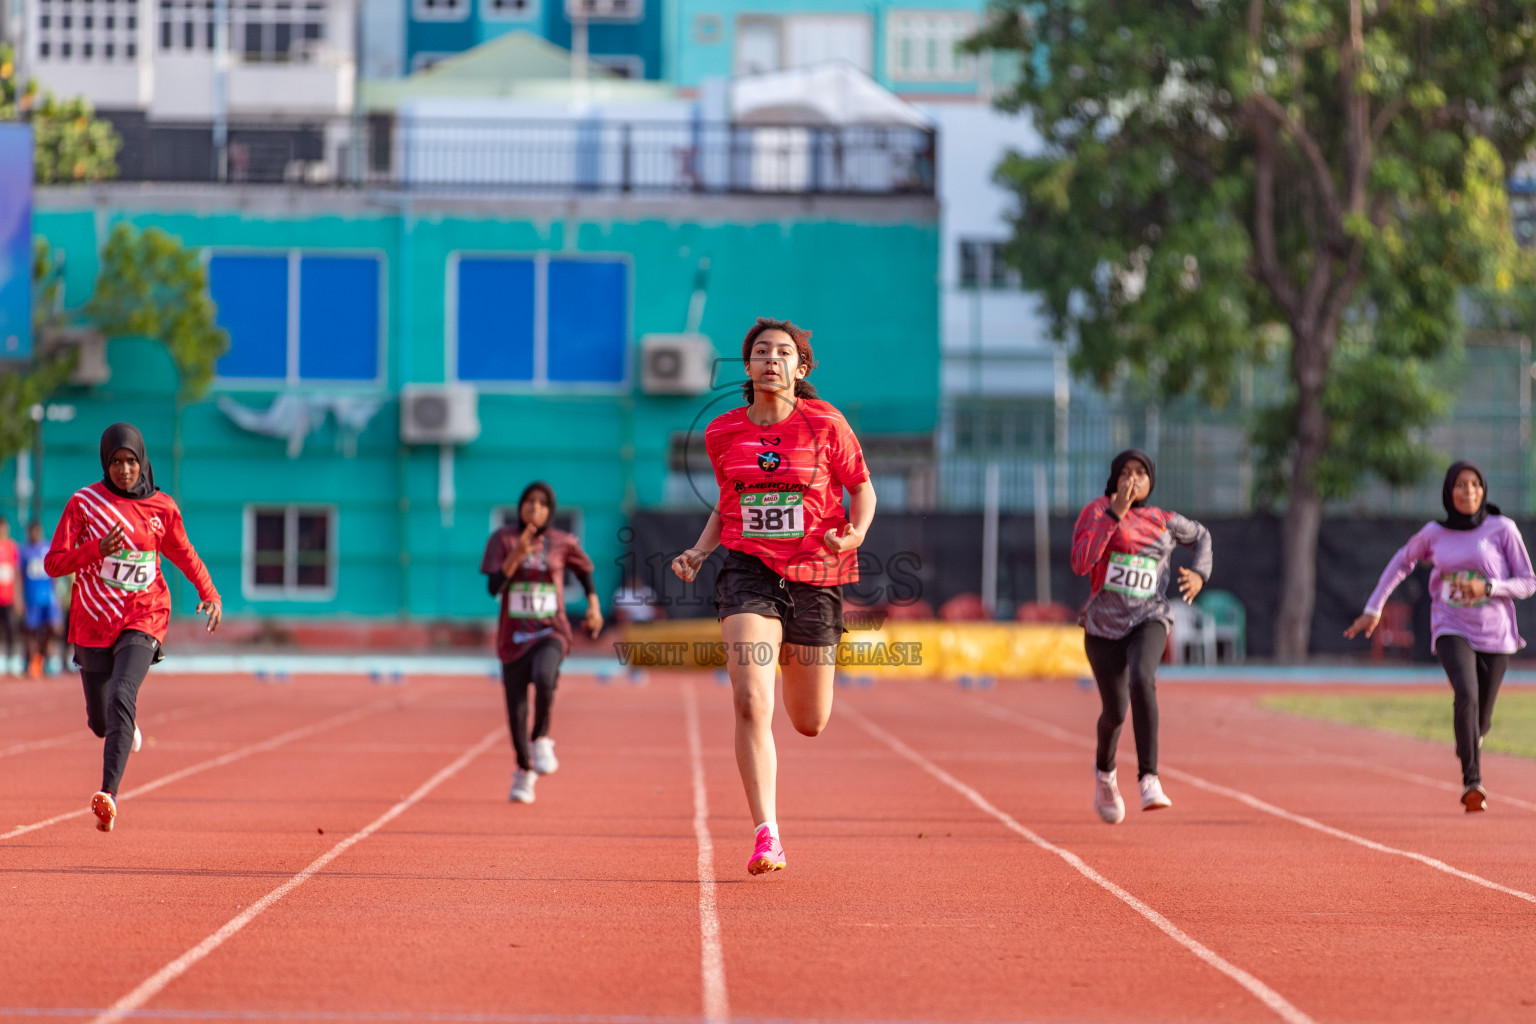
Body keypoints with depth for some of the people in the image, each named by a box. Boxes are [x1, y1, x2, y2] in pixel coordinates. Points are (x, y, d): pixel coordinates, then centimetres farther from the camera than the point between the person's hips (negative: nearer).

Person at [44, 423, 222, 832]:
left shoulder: (162, 508, 0)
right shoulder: (84, 502, -4)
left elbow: (184, 553, 16)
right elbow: (53, 564, -7)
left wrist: (209, 594, -1)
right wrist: (97, 549, -24)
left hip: (143, 620, -1)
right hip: (93, 625, 1)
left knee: (122, 697, -26)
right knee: (101, 723, 11)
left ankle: (109, 795, -31)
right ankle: (127, 724, 50)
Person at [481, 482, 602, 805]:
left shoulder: (563, 543, 0)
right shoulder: (503, 539, -2)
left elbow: (584, 570, 20)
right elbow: (493, 587, -13)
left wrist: (594, 606, 8)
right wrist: (518, 553, -24)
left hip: (551, 633, -1)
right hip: (513, 637, 1)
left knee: (544, 679, -34)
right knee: (516, 711, 6)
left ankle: (541, 740, -10)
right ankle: (524, 772, 33)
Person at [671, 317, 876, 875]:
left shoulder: (825, 424, -4)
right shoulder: (722, 434, 3)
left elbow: (862, 488, 6)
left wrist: (855, 534, -13)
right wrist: (698, 551, 3)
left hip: (813, 576, 0)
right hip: (749, 572, 0)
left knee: (810, 724, 13)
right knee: (750, 703, -21)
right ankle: (766, 836, -19)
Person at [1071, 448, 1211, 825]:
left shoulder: (1164, 522, 2)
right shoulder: (1097, 511, -6)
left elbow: (1201, 536, 23)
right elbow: (1080, 563, -22)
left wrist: (1200, 574, 4)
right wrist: (1114, 515, -26)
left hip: (1149, 620, -1)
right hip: (1104, 625, 1)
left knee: (1141, 680, -31)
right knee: (1115, 711, 11)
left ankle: (1148, 779, -36)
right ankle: (1104, 770, 46)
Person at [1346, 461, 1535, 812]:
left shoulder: (1503, 529, -6)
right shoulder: (1434, 534, 0)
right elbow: (1401, 563, 17)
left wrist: (1487, 587, -20)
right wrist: (1374, 608, 14)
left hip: (1494, 634, 1)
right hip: (1451, 631, -1)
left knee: (1480, 719, 10)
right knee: (1466, 693, -29)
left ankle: (1467, 742, 49)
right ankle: (1472, 782, -27)